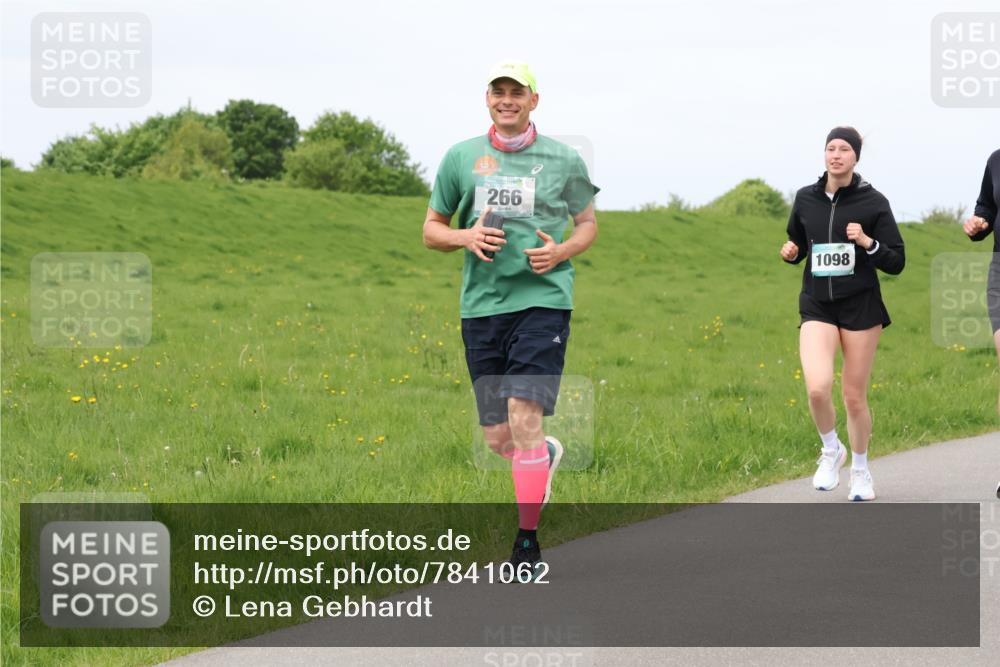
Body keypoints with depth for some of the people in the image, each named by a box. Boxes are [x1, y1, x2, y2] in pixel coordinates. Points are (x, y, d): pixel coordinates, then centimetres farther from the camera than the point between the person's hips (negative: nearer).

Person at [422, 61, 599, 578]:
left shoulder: (563, 160, 5)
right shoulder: (461, 158, 8)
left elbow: (588, 224, 16)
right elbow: (431, 230, 15)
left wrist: (561, 251, -5)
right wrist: (466, 237, -7)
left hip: (542, 299, -3)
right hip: (481, 303, 3)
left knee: (523, 419, -17)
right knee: (497, 439, 6)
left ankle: (528, 540, -8)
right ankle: (548, 457, 41)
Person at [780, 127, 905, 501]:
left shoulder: (873, 202, -4)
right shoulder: (806, 199, 4)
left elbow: (896, 263, -2)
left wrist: (867, 242, -18)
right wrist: (790, 253, -2)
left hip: (861, 306, -1)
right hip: (817, 306, 2)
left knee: (854, 396, 4)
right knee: (817, 389, -19)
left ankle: (860, 470, 27)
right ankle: (831, 451, 9)